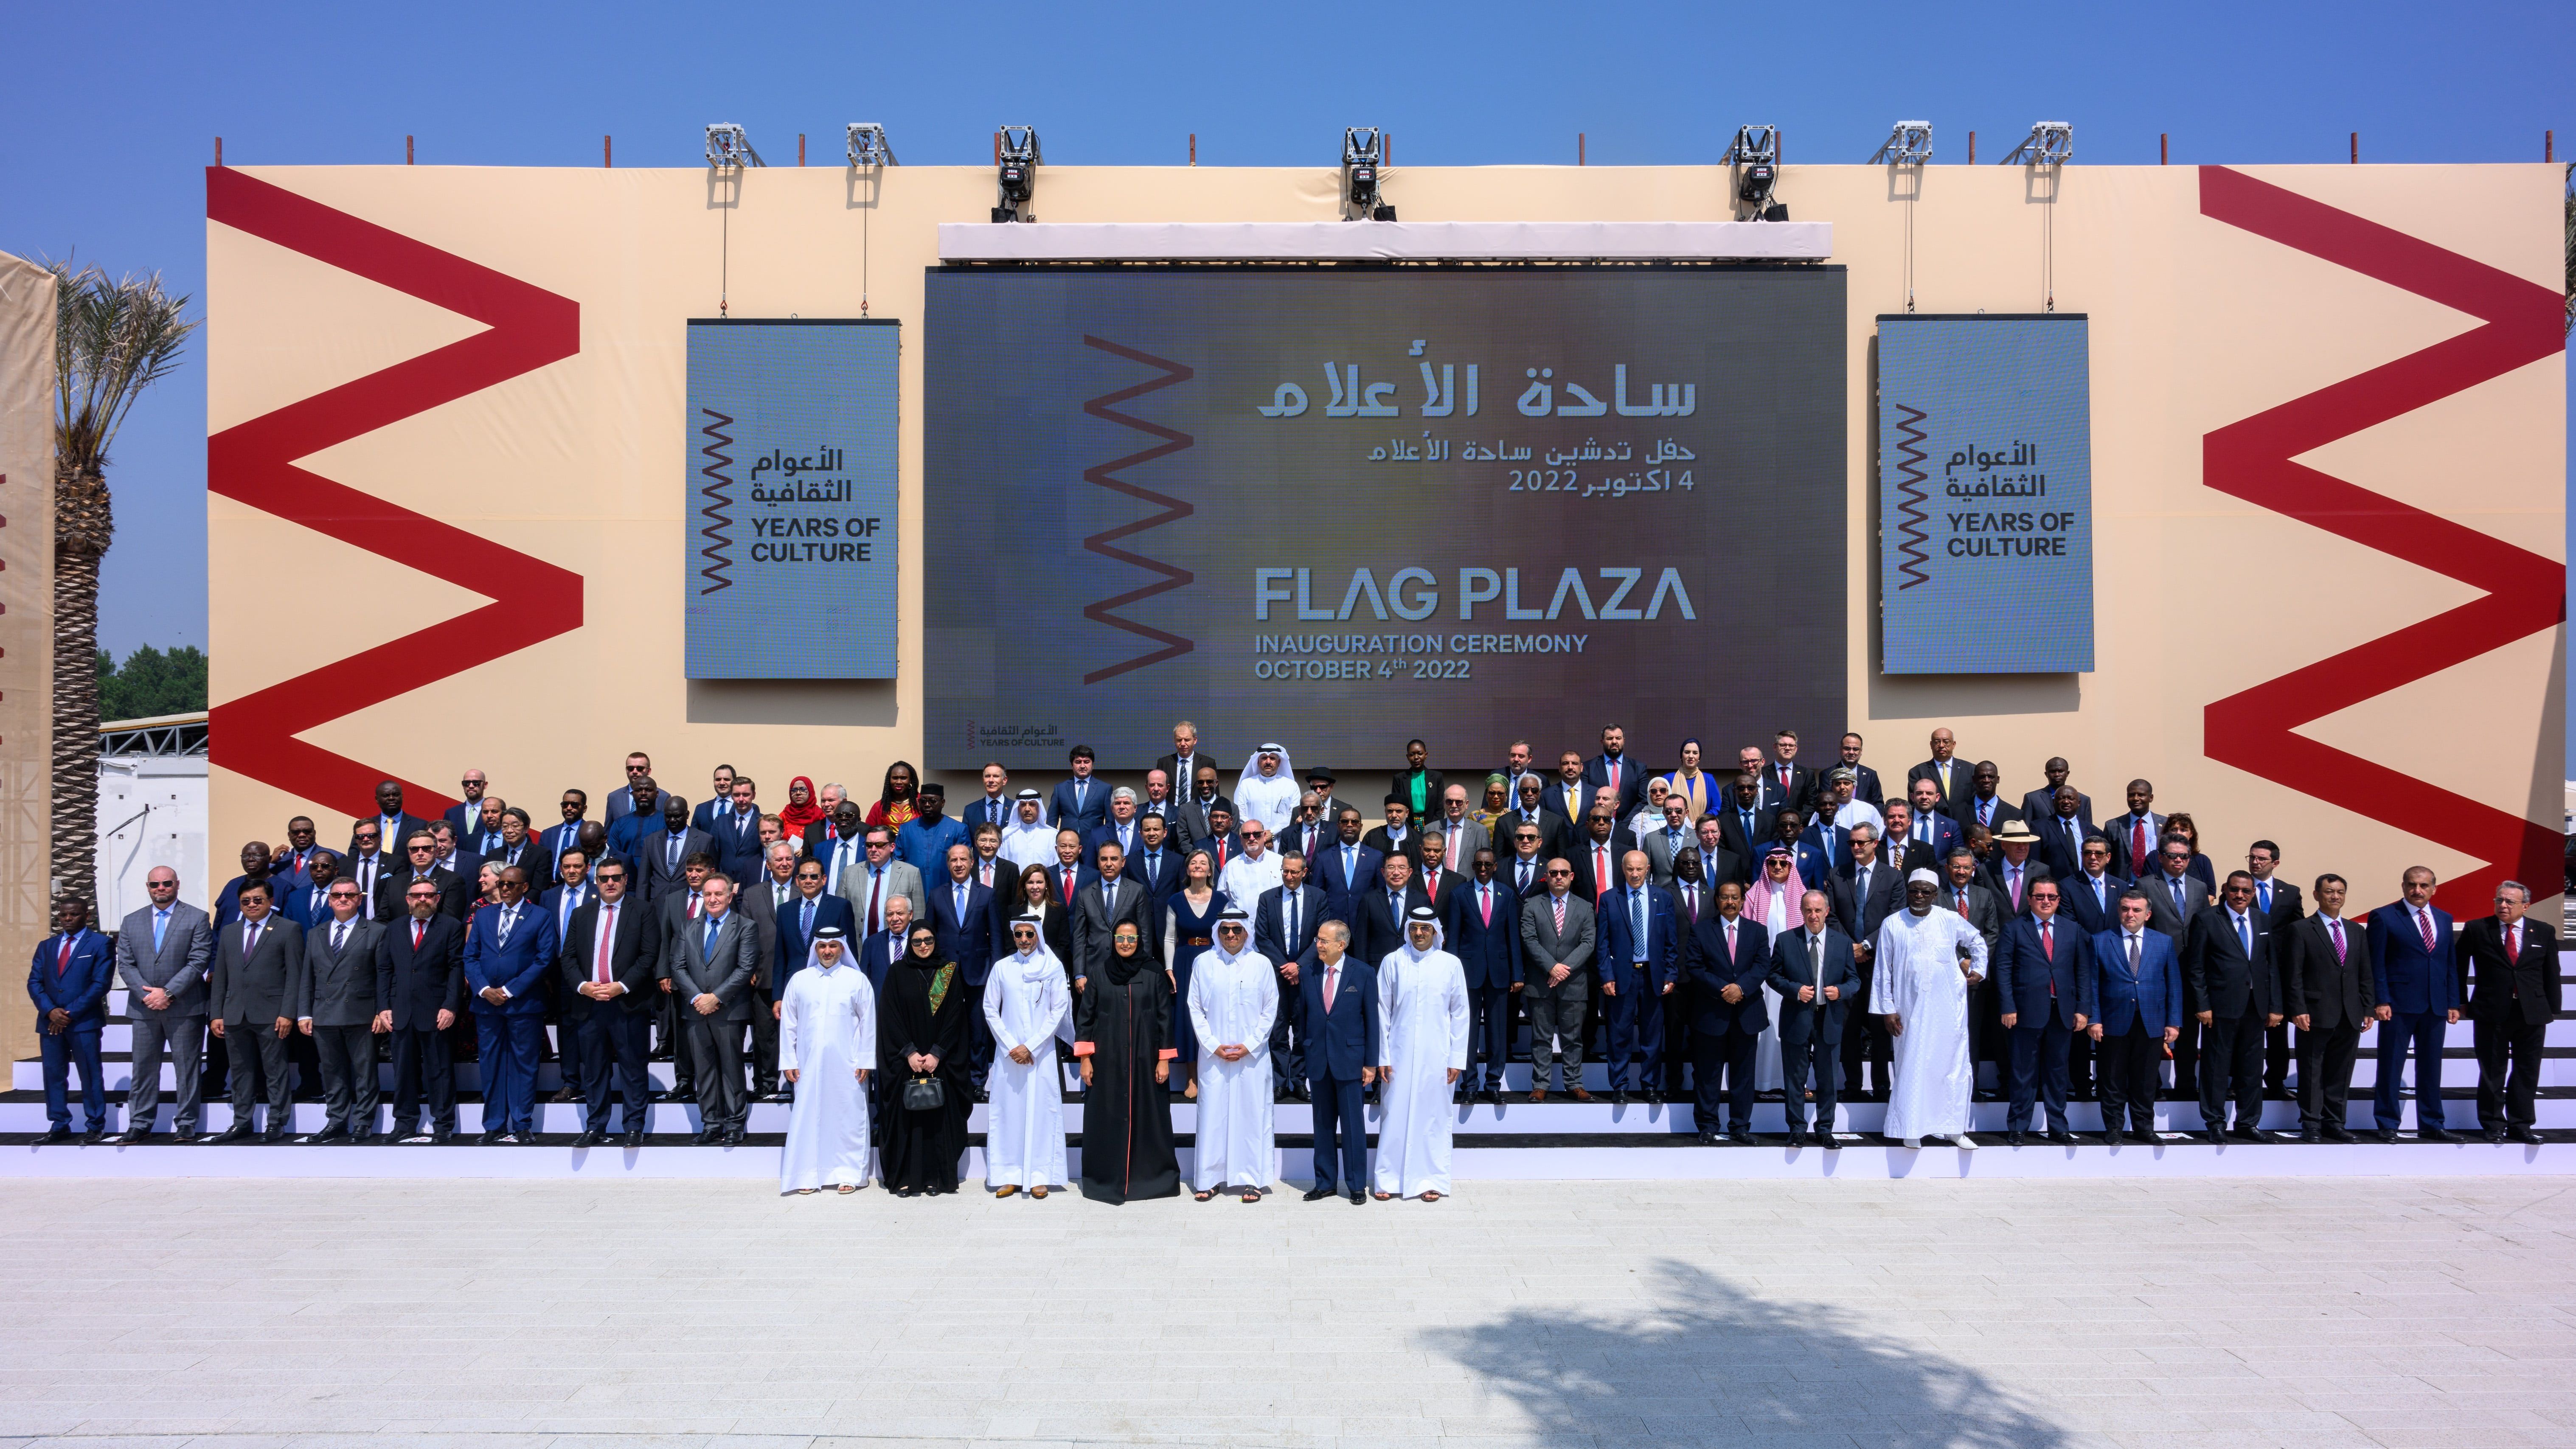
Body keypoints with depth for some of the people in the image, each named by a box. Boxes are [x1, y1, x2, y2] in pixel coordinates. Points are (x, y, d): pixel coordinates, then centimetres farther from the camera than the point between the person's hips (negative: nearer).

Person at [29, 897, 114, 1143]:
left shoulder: (101, 944, 1)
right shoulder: (46, 946, 16)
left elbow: (100, 984, -7)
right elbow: (34, 982, 9)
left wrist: (71, 1013, -11)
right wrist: (50, 1010, -8)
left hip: (84, 1022, -5)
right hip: (50, 1021, 5)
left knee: (90, 1076, -2)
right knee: (54, 1075, 5)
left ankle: (95, 1127, 3)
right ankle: (59, 1126, 12)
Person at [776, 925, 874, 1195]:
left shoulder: (857, 980, 3)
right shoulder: (799, 980, 8)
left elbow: (868, 1023, 3)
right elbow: (788, 1024, 9)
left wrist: (866, 1061, -1)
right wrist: (788, 1062, 4)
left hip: (846, 1066, -1)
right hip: (808, 1065, 2)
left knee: (848, 1117, 0)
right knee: (807, 1117, 1)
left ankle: (848, 1174, 8)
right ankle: (808, 1175, 9)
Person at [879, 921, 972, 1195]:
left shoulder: (950, 974, 5)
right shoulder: (897, 973, 5)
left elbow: (955, 1017, 0)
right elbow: (889, 1017, -1)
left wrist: (937, 1054, -10)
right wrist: (909, 1052, -10)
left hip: (940, 1061, 0)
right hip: (905, 1061, 0)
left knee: (938, 1118, 0)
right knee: (905, 1118, -1)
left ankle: (935, 1177, 4)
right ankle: (904, 1178, 3)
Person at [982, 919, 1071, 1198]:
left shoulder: (1053, 967, 0)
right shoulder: (1002, 968, 5)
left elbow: (1059, 1009, -2)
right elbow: (990, 1009, 5)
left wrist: (1031, 1047, -8)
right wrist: (1011, 1046, -4)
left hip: (1041, 1052, -1)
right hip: (1008, 1053, 2)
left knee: (1041, 1109, -2)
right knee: (1007, 1110, 1)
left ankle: (1039, 1176, 2)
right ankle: (1008, 1176, 7)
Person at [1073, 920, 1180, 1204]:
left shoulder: (1154, 975, 1)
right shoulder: (1101, 975, 4)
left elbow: (1164, 1018, 2)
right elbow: (1084, 1017, 5)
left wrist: (1164, 1060, -2)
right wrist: (1085, 1059, -1)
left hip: (1145, 1061, -1)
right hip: (1107, 1063, 1)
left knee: (1147, 1116, 2)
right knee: (1107, 1120, 2)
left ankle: (1152, 1178, 13)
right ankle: (1107, 1179, 12)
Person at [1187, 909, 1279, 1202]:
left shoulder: (1261, 964, 1)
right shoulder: (1204, 963, 2)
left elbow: (1270, 1010, 3)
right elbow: (1195, 1008, 4)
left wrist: (1249, 1045, -5)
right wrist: (1213, 1046, -5)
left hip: (1252, 1055, 0)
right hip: (1213, 1055, 0)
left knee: (1251, 1113, 1)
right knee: (1212, 1113, 2)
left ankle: (1252, 1179, 9)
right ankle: (1210, 1178, 11)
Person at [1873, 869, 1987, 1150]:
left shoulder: (1951, 920, 2)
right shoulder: (1892, 925, -1)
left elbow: (1977, 941, 22)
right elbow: (1884, 971, 1)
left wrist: (1978, 969, 12)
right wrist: (1888, 1009, -1)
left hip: (1949, 1008, 1)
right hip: (1911, 1009, -1)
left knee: (1954, 1065, 5)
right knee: (1912, 1066, 1)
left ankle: (1954, 1128, 15)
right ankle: (1911, 1129, 10)